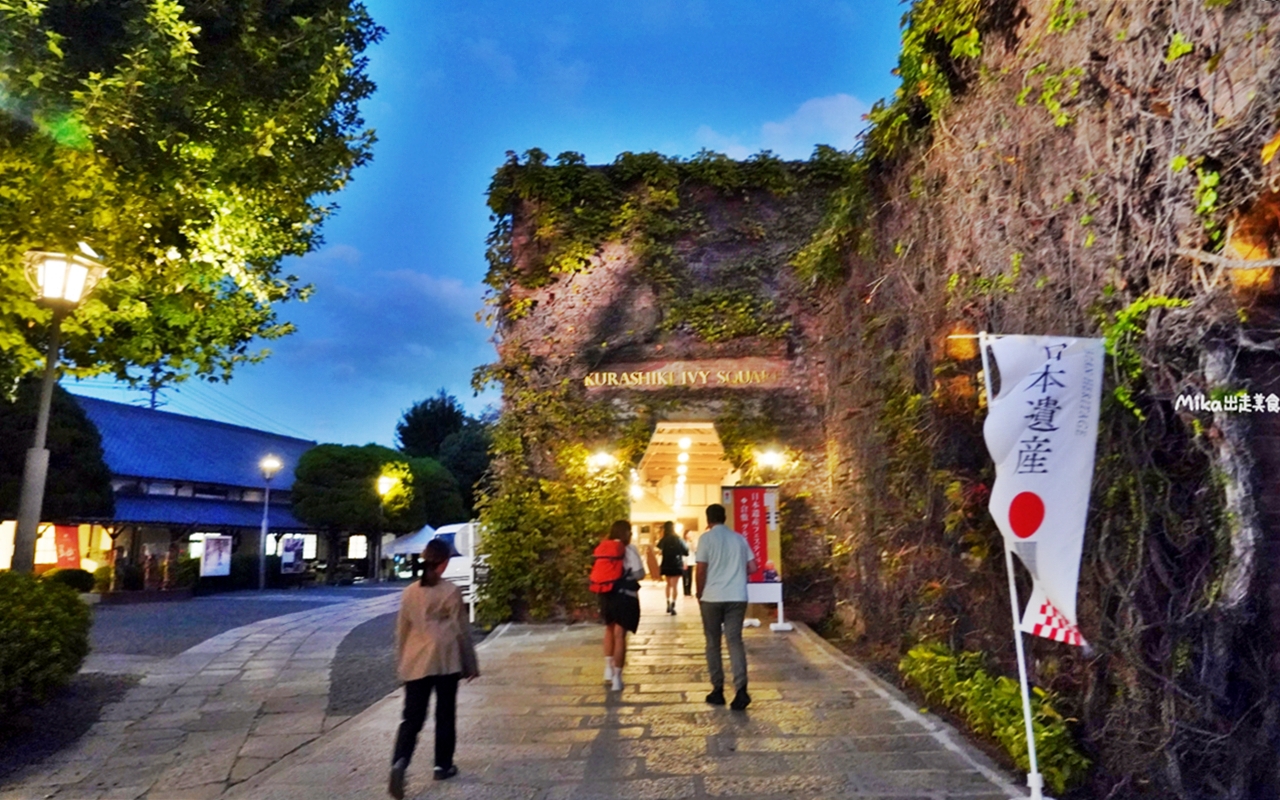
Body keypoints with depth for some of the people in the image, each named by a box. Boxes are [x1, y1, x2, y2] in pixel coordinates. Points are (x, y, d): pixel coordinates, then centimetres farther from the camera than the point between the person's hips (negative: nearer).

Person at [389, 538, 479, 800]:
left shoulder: (410, 592, 2)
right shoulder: (451, 591, -8)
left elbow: (401, 631, 8)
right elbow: (461, 630, -4)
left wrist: (401, 663, 19)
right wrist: (470, 663, 6)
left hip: (416, 663, 3)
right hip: (446, 661, -3)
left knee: (412, 718, 4)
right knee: (445, 715, 13)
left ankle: (399, 762, -16)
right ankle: (443, 765, 21)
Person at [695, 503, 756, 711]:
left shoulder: (706, 538, -5)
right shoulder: (739, 538, 8)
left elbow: (701, 570, -9)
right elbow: (752, 567, 8)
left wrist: (699, 595, 5)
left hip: (712, 597, -3)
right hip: (737, 597, 3)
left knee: (713, 643, 10)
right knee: (735, 641, 3)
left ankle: (718, 690, 14)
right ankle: (741, 689, -13)